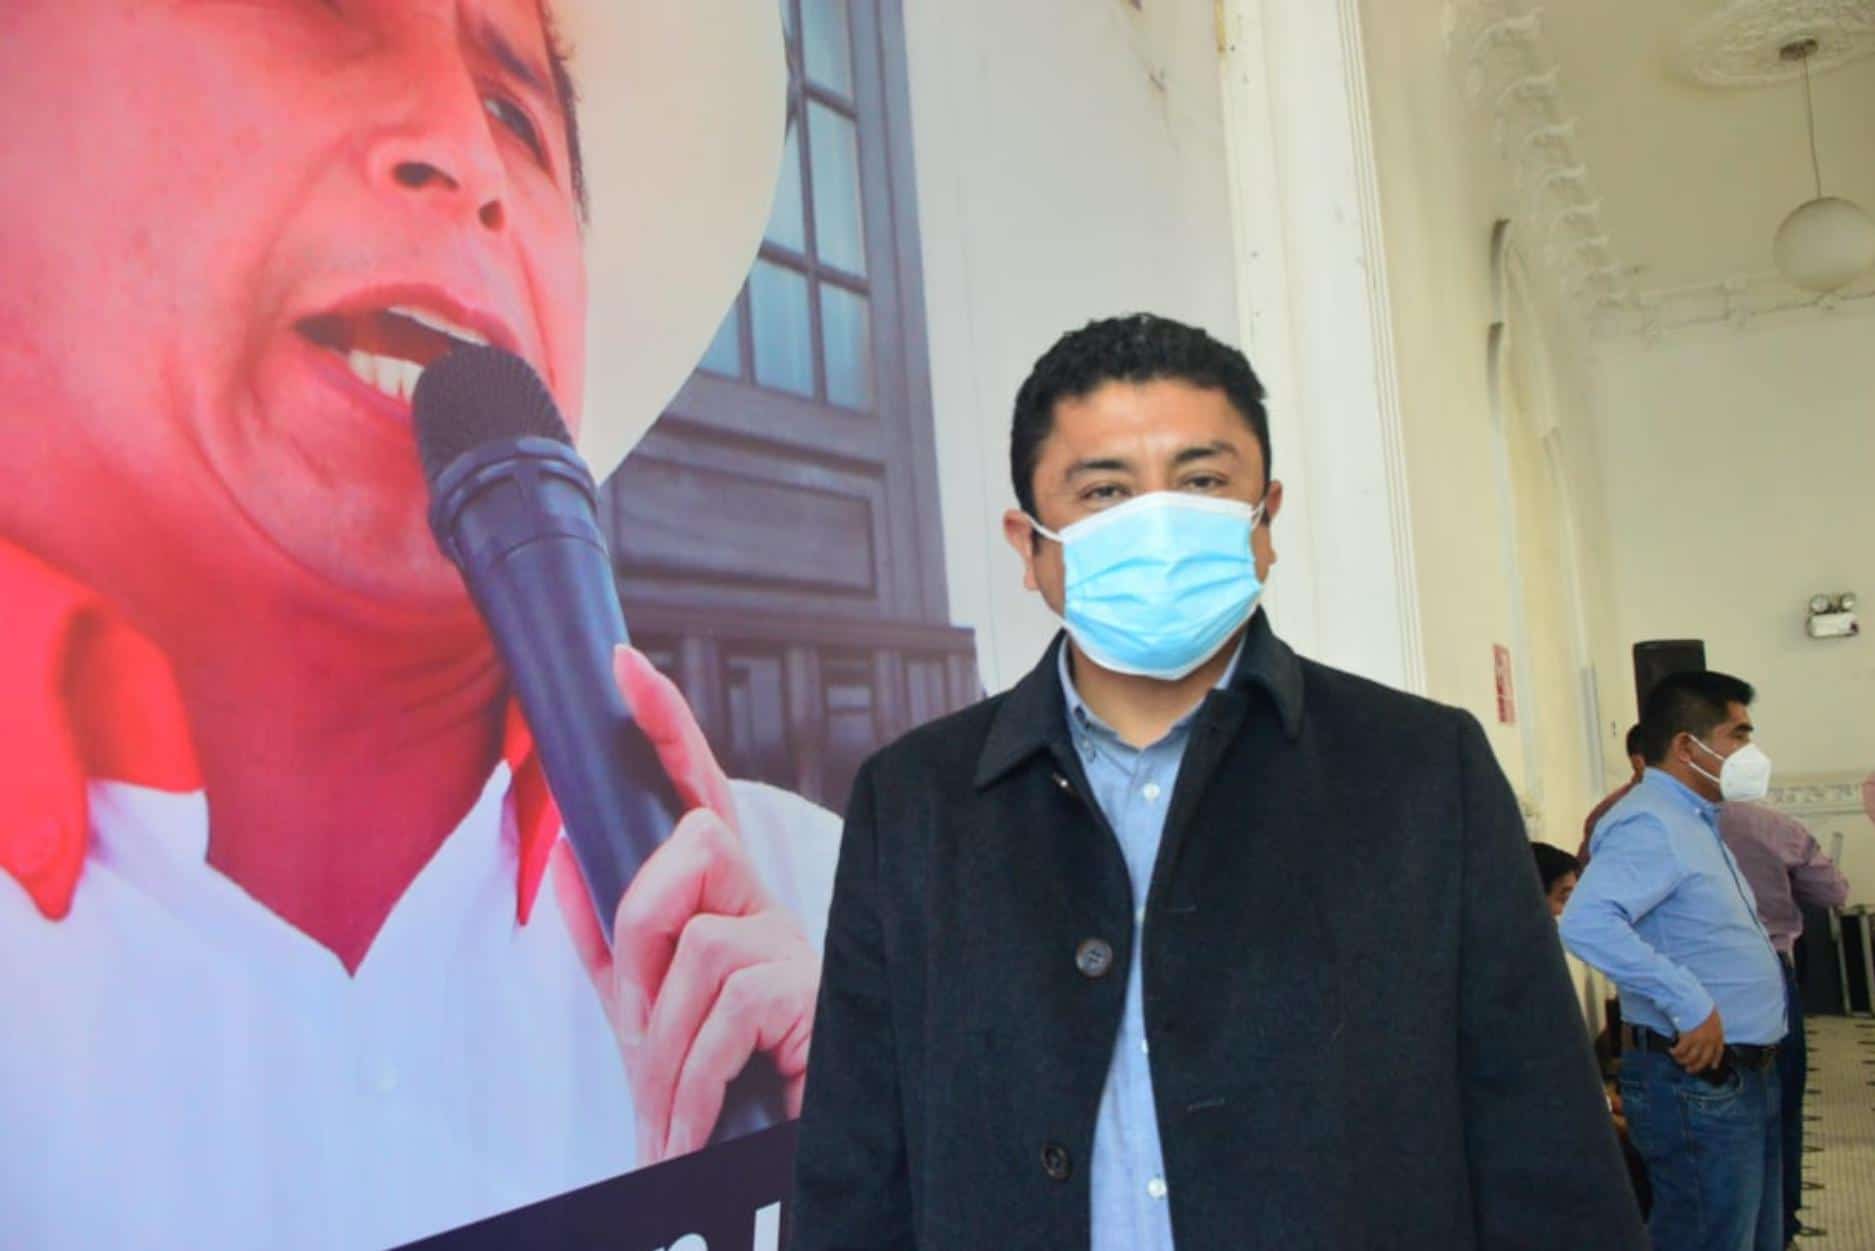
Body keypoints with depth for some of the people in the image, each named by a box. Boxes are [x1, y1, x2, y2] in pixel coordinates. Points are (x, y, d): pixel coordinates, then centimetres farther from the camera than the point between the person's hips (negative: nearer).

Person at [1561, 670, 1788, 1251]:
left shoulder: (1696, 821, 15)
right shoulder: (1650, 825, -18)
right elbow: (1586, 922, -34)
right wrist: (1690, 1005, -30)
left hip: (1743, 1077, 10)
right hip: (1697, 1084, -10)